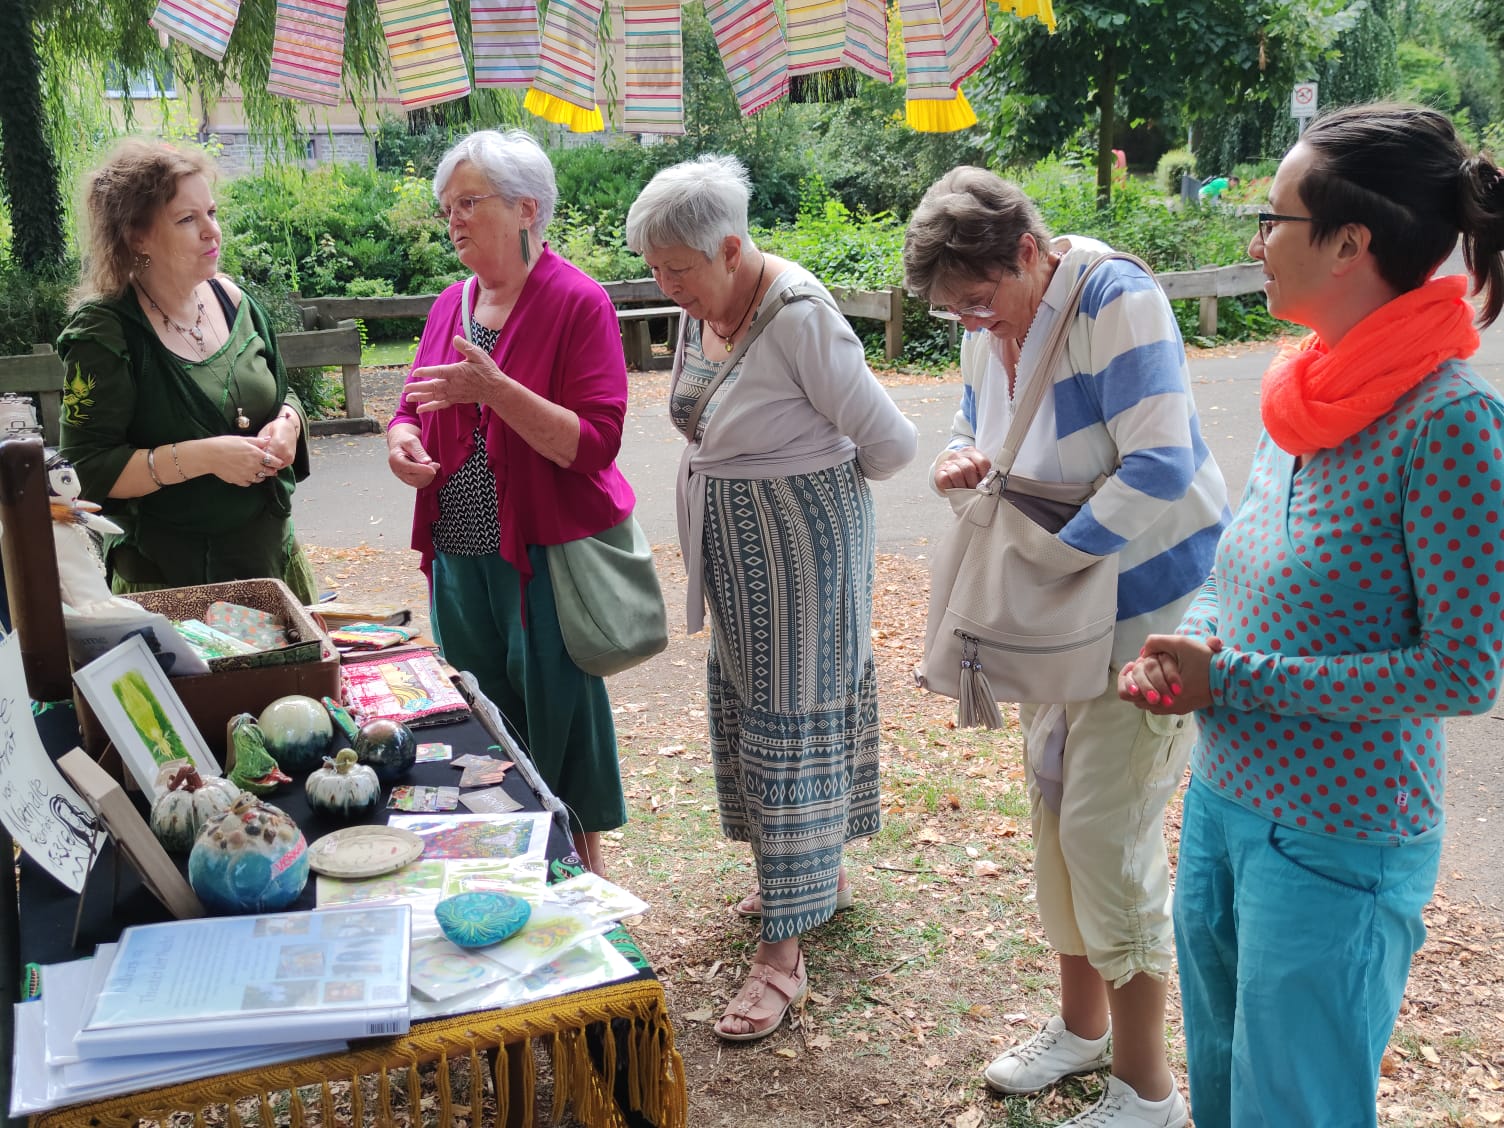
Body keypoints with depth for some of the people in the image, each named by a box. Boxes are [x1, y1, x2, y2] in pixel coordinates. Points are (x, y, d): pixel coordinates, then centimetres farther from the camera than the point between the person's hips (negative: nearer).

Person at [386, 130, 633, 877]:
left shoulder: (577, 303, -12)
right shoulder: (452, 304, 8)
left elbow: (594, 443, -20)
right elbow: (415, 406, 17)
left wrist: (494, 387, -29)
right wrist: (403, 440, -7)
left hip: (546, 555, -6)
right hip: (460, 556, 6)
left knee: (556, 708, 6)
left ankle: (587, 855, 27)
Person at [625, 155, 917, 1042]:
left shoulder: (799, 318, -24)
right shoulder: (700, 308, 1)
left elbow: (890, 444, -18)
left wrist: (823, 486, -1)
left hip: (799, 543, -9)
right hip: (733, 542, 9)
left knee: (791, 719, -3)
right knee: (746, 702, 17)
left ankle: (785, 950, 6)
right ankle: (824, 872, 37)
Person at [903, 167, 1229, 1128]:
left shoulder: (1116, 299, -22)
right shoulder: (991, 323, 2)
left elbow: (1159, 467, -28)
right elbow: (983, 430, 17)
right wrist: (962, 461, -8)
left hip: (1146, 597, -8)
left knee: (1109, 828, -6)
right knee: (1053, 805, 15)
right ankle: (1082, 1024, 36)